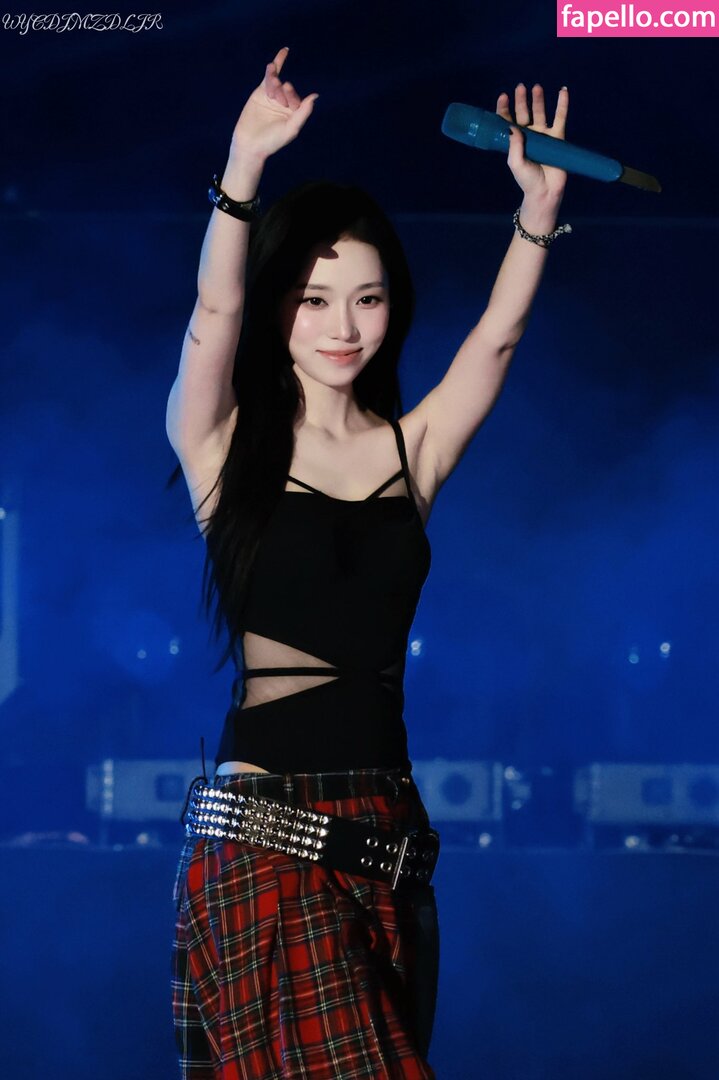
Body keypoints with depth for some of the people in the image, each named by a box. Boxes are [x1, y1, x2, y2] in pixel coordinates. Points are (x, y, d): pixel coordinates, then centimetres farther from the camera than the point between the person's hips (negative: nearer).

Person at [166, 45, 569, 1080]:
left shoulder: (410, 448, 12)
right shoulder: (227, 447, 2)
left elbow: (496, 335, 1)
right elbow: (213, 311, -14)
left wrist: (539, 214, -15)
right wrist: (244, 169, -29)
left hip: (388, 830, 4)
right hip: (264, 827, -4)